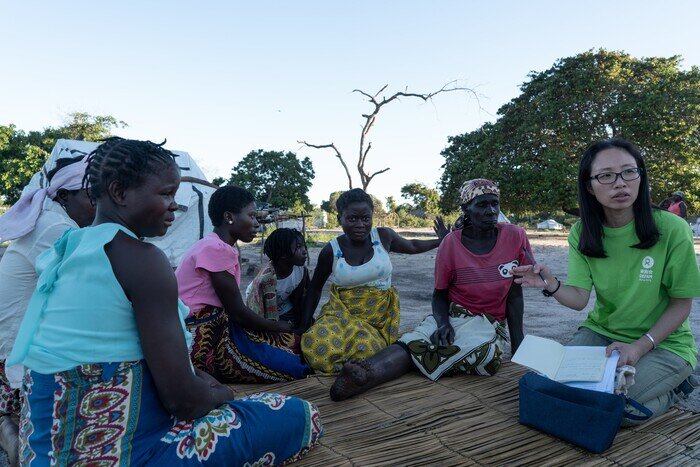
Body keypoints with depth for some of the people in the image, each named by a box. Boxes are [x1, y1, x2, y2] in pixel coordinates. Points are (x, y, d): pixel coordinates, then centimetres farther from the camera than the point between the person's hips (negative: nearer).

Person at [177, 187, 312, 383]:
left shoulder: (218, 247, 12)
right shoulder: (217, 249, -19)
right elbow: (238, 313, -16)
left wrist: (273, 323, 6)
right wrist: (278, 326, -2)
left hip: (217, 327, 10)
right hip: (203, 341, -10)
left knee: (294, 340, 6)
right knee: (292, 366, -13)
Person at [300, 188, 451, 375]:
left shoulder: (384, 236, -1)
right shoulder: (331, 251, -4)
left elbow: (412, 246, 23)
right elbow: (315, 289, 10)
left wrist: (440, 241, 20)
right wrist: (305, 326, 5)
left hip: (379, 316, 1)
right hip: (342, 313, -1)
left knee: (368, 347, -32)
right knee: (316, 343, -32)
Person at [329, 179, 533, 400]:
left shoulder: (515, 237, -3)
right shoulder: (451, 243, -5)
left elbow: (514, 293, 2)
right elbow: (439, 294, 2)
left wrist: (518, 344, -3)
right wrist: (444, 324, -20)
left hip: (489, 324, -1)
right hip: (451, 316, 1)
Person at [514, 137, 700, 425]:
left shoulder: (672, 229, -18)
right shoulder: (582, 233, -7)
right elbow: (579, 298, -13)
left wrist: (639, 347, -21)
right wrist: (551, 285, -34)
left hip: (663, 341, -3)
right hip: (602, 332, 4)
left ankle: (672, 389, 9)